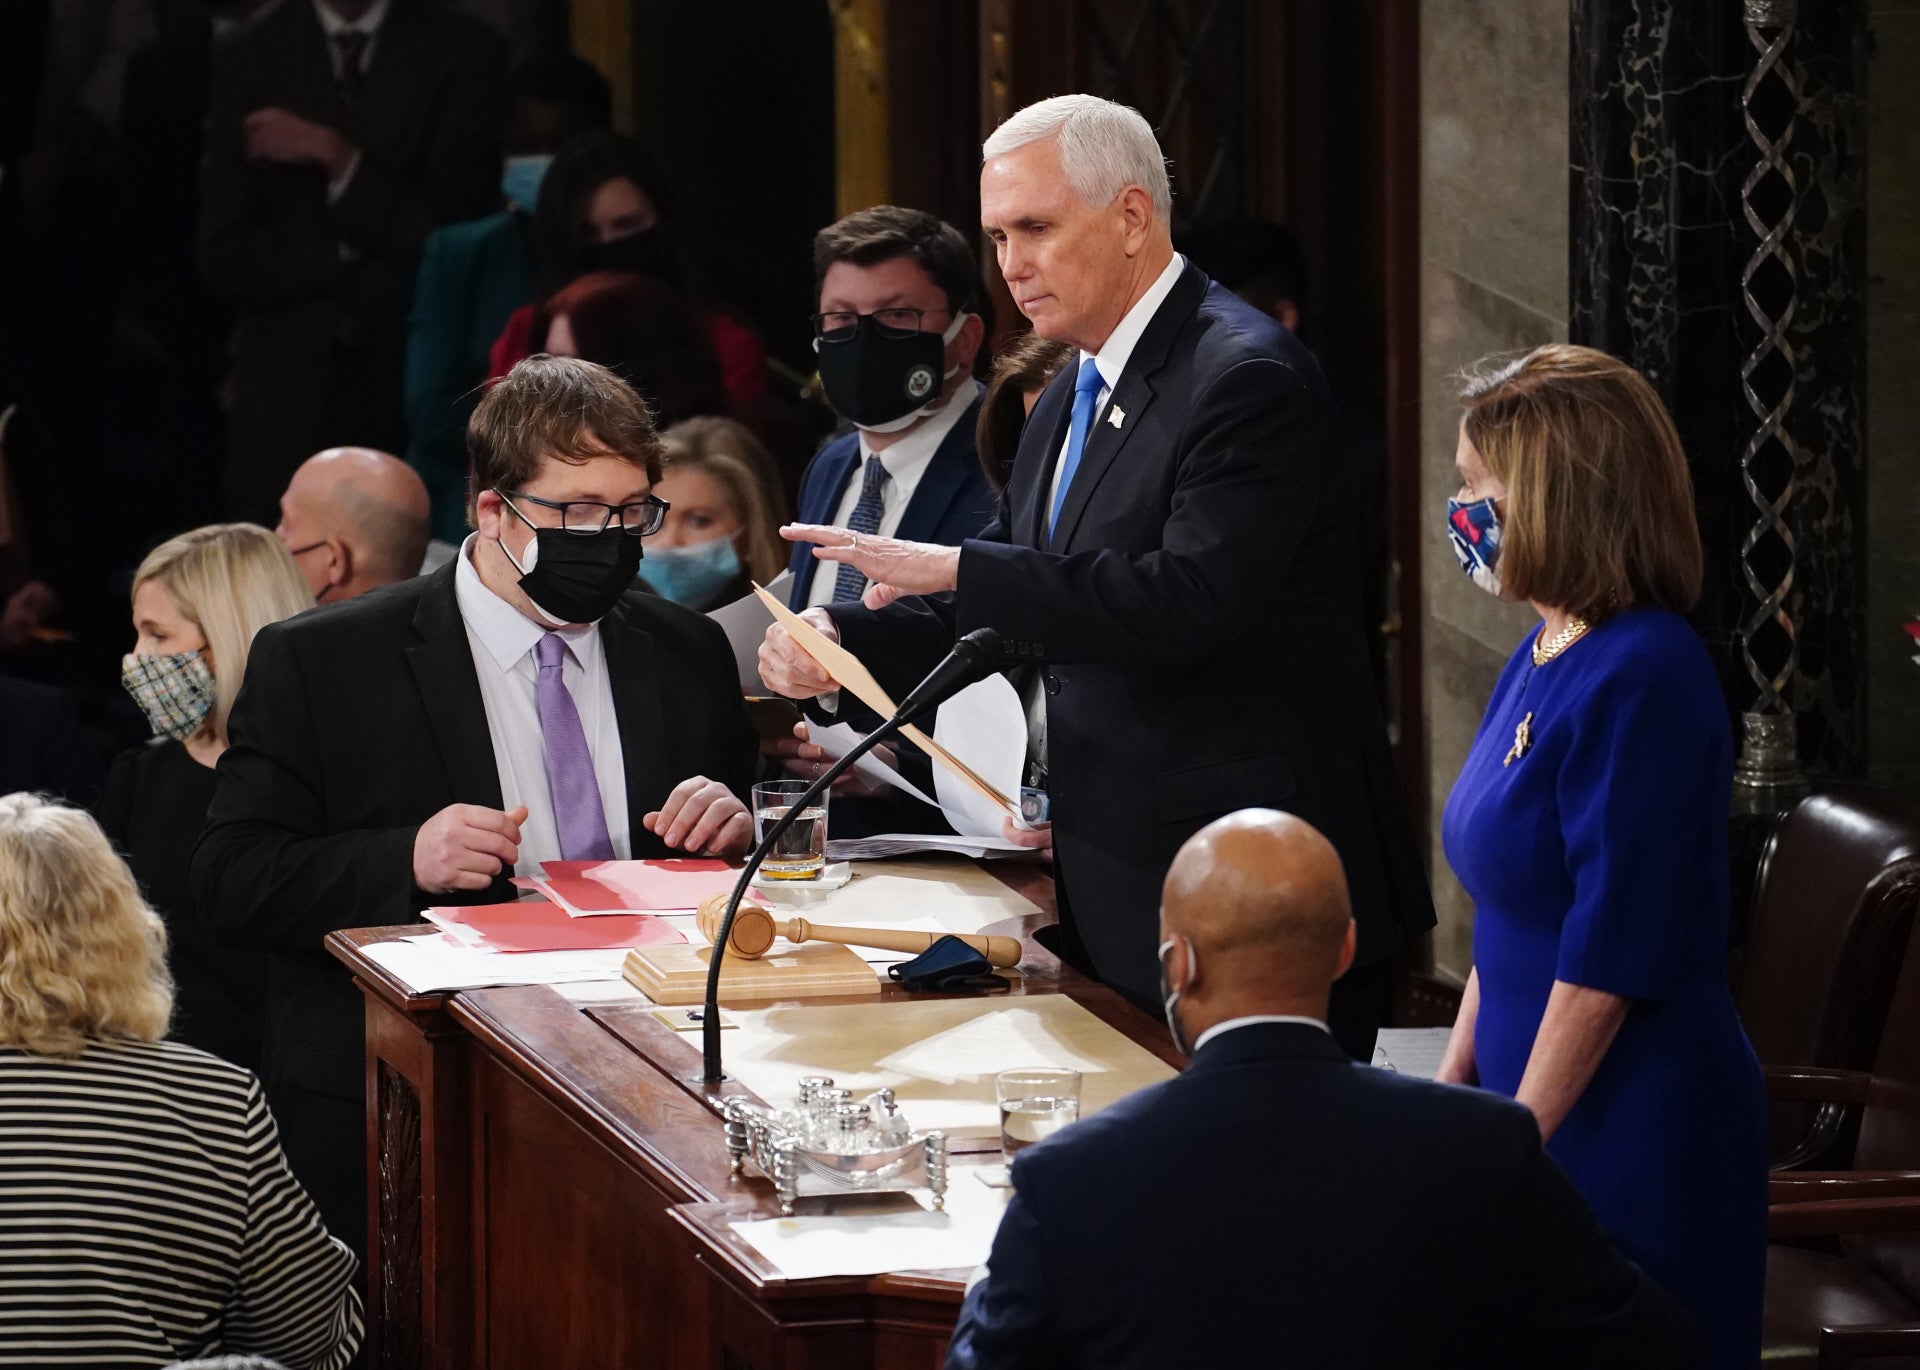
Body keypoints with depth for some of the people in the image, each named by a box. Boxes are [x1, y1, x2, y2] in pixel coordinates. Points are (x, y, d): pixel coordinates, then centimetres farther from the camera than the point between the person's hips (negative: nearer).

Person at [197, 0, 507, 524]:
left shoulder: (463, 51, 2)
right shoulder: (248, 63, 7)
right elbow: (227, 262, 1)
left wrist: (338, 158, -10)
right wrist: (370, 248, -8)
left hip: (423, 385, -1)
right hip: (288, 396, 2)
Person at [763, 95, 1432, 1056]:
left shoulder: (1247, 379, -15)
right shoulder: (1069, 404, 17)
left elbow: (1186, 600, -26)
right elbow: (995, 618, 19)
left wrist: (953, 570, -22)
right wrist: (841, 643, 0)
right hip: (1112, 897, 9)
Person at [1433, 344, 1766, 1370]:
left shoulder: (1640, 681, -20)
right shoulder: (1543, 659, 10)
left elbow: (1609, 956, -21)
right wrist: (1452, 1090, 14)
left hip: (1633, 1142, -9)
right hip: (1538, 1119, 9)